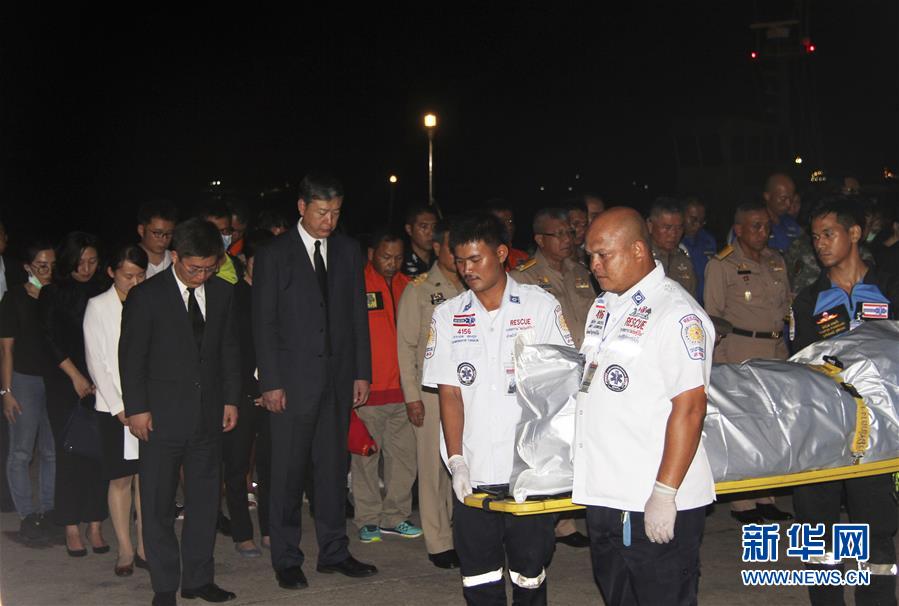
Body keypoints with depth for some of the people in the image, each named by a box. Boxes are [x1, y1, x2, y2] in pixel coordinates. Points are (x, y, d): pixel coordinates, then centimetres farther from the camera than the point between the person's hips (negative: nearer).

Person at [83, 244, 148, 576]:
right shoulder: (98, 306, 1)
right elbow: (96, 362, -2)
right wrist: (119, 407, -7)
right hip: (114, 406, -2)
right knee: (121, 479, 2)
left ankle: (144, 546, 11)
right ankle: (125, 550, 10)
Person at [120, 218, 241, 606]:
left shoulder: (222, 293, 7)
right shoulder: (146, 296, -6)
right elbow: (131, 356, -4)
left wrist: (230, 399, 8)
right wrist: (137, 408, -7)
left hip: (208, 414, 4)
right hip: (162, 415, -4)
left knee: (205, 499, 9)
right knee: (158, 504, 3)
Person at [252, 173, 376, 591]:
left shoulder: (348, 251, 9)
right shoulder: (273, 255, -3)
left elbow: (358, 315, 11)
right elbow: (264, 323, -4)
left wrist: (362, 372, 6)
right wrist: (270, 383, -10)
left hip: (339, 377, 4)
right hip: (293, 379, -4)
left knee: (333, 466, 11)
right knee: (288, 472, 2)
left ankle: (333, 552, 21)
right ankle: (286, 559, 13)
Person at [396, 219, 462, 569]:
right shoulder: (419, 290, 2)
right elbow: (406, 346, 0)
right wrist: (412, 396, -6)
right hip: (432, 392, -3)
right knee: (435, 467, -1)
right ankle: (438, 543, 7)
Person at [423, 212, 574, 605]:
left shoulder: (541, 305, 3)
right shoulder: (447, 316, 8)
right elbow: (449, 392, 4)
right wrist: (456, 461, -6)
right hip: (473, 471, 2)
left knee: (530, 573, 4)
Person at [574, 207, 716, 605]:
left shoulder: (677, 314, -15)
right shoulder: (603, 306, 12)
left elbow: (689, 407, -20)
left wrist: (665, 494, -22)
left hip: (656, 507, -8)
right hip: (602, 495, 9)